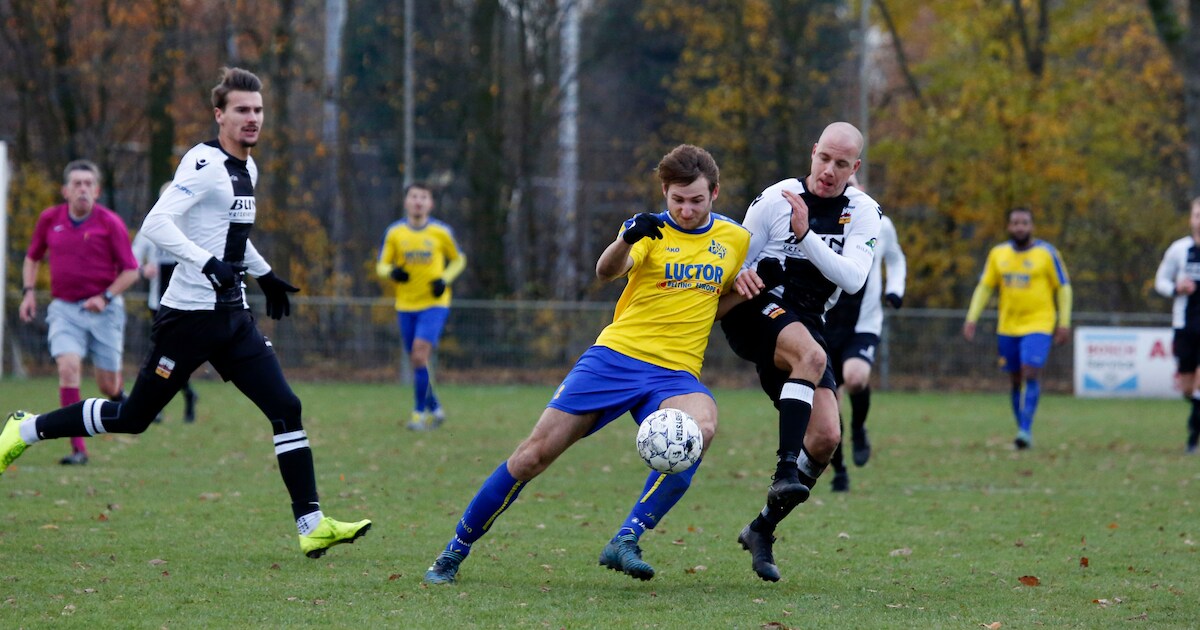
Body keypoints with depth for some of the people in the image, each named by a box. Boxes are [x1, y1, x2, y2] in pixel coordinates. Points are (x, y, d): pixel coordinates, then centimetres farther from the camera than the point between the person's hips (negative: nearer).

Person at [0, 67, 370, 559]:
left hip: (232, 315, 8)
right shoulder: (205, 164, -15)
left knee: (286, 409, -4)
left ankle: (312, 525, -4)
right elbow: (155, 224, -26)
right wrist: (209, 264, -34)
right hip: (190, 313, -8)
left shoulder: (247, 168, 13)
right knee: (133, 417, 1)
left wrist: (263, 274, 26)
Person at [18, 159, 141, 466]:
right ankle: (78, 449, -20)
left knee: (108, 386, 3)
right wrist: (29, 292, 5)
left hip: (103, 310, -1)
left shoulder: (110, 223, -7)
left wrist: (105, 297, -15)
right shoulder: (50, 219, 3)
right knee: (68, 367, -21)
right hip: (64, 308, 1)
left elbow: (130, 270, -3)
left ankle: (119, 395, 45)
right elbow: (33, 257, 19)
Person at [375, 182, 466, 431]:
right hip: (406, 305, 3)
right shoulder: (394, 232, 1)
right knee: (416, 361, 6)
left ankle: (420, 411, -11)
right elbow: (381, 265, 8)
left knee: (420, 352, -20)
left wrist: (445, 279, -7)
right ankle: (435, 408, 27)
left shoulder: (441, 231, -2)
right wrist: (393, 272, -16)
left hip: (434, 303, -3)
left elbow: (458, 260, 12)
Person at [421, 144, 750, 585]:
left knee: (701, 427, -34)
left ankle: (625, 542, -30)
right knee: (537, 453, -8)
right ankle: (454, 552, 9)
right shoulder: (650, 230, 0)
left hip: (676, 373, 2)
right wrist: (627, 239, -44)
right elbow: (607, 271, -22)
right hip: (616, 355, -2)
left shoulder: (735, 239, 10)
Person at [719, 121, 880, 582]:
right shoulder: (775, 201, -5)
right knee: (812, 355, -37)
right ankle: (787, 470, -43)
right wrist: (739, 277, -22)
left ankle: (763, 530, 6)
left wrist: (805, 235, -23)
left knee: (826, 437, -9)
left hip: (805, 326, 4)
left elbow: (853, 278, -12)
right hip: (755, 313, -4)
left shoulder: (863, 212, 3)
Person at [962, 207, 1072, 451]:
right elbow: (984, 287, 12)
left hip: (1038, 325, -4)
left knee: (1031, 373, -17)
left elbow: (1064, 288, 2)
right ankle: (1022, 429, 16)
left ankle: (1026, 430, -18)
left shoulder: (1046, 253, -3)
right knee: (1016, 379, 8)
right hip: (1007, 327, 4)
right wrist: (971, 319, 3)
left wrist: (1064, 323, -3)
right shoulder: (998, 254, 6)